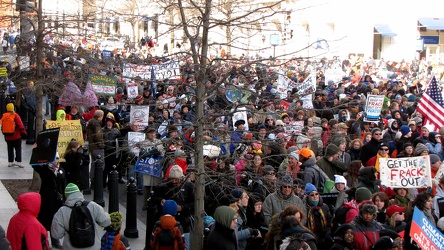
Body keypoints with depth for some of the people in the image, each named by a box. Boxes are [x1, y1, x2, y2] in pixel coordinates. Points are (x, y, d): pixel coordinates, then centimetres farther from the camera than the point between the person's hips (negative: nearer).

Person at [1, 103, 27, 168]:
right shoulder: (15, 115, -13)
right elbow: (20, 125, -14)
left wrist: (5, 133, 24)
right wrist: (24, 132, -3)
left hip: (7, 137, 5)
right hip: (16, 136, -5)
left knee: (10, 149, 13)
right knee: (18, 149, 1)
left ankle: (10, 162, 14)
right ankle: (18, 161, -7)